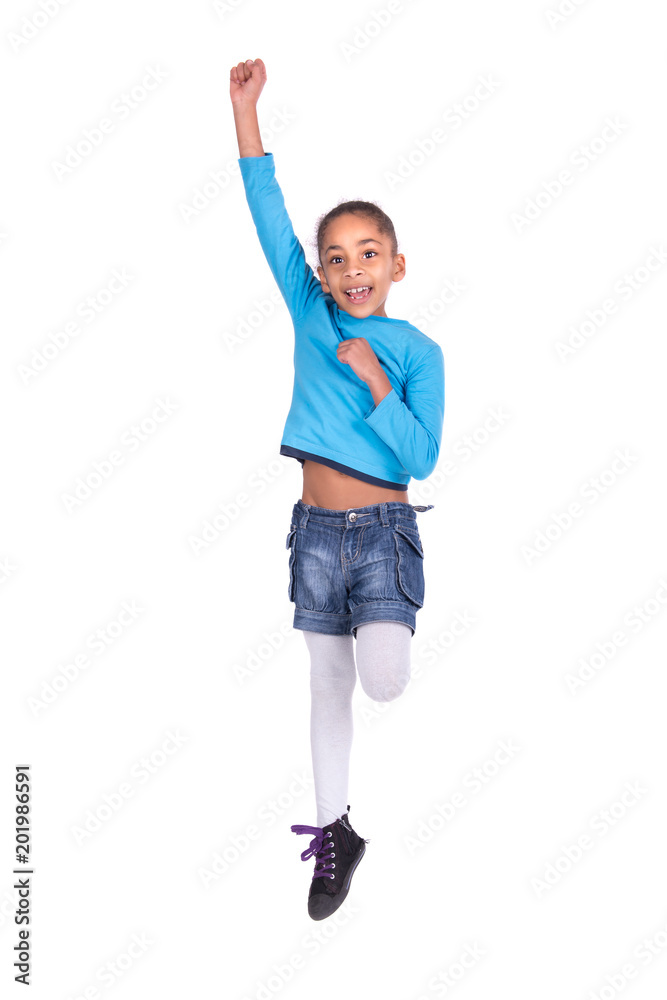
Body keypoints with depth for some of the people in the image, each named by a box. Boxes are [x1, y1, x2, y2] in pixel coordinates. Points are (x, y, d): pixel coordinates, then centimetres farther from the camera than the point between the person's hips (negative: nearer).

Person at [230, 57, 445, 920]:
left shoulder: (417, 351, -5)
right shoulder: (311, 318, 1)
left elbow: (422, 458, -11)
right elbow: (268, 214, -2)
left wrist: (375, 382, -20)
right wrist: (244, 107, -6)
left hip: (384, 532, -2)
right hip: (316, 531, 3)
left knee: (384, 681, -19)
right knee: (328, 686, 11)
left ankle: (386, 636, 17)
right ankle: (335, 831, 25)